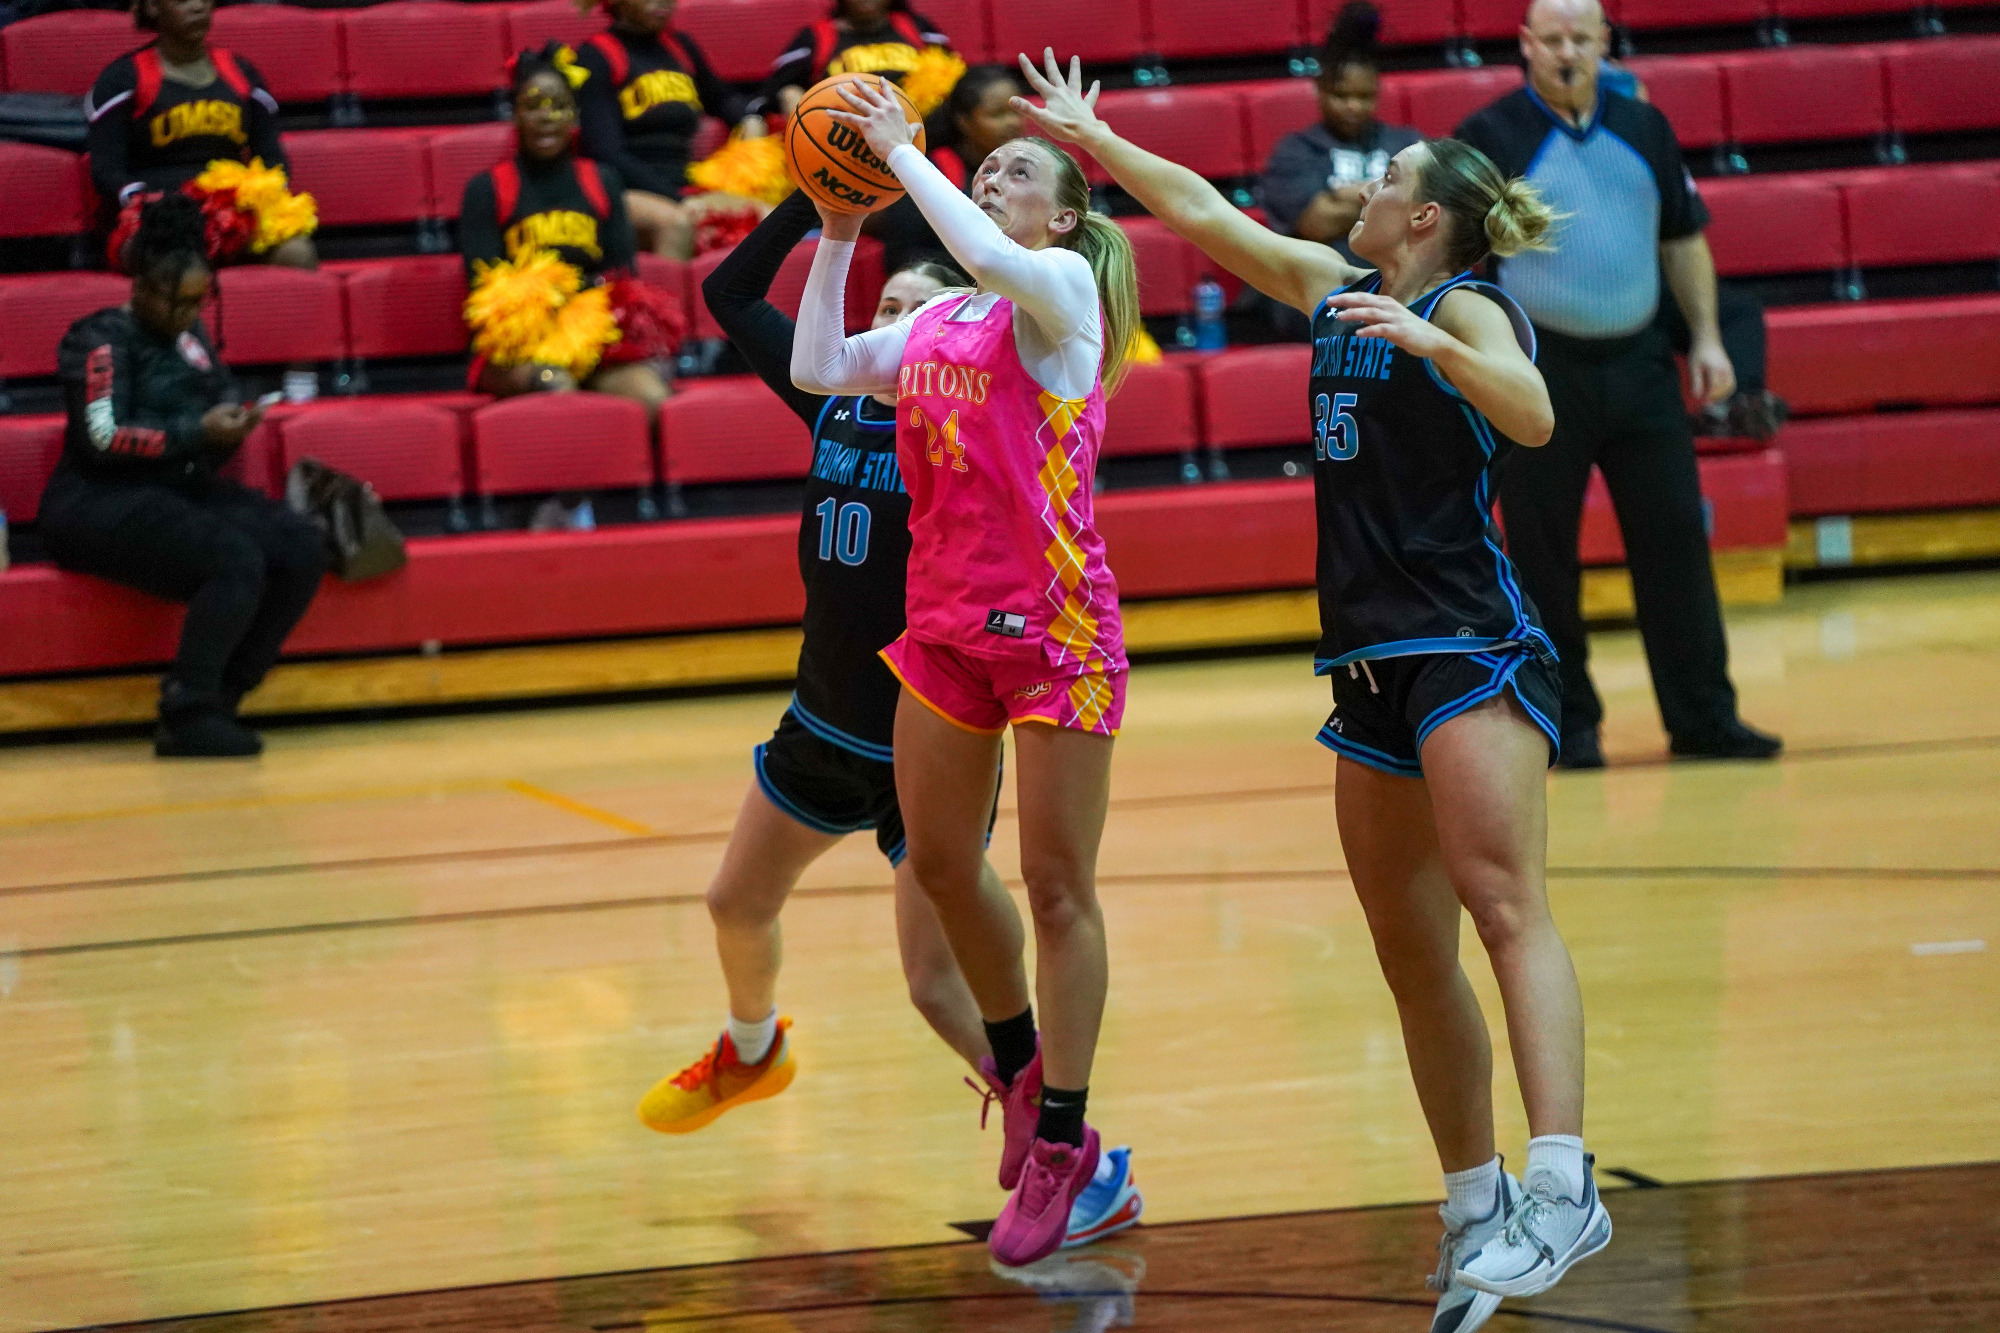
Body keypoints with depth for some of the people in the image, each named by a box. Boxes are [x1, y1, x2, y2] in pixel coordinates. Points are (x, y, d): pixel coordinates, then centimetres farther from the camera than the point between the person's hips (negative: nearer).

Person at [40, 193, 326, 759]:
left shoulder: (191, 337, 17)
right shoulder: (101, 340, -5)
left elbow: (202, 447, 23)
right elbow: (102, 439, -16)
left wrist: (231, 426, -2)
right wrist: (197, 431, -19)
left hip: (184, 492, 8)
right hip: (100, 502, -8)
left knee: (301, 547, -17)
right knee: (236, 560, -32)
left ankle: (218, 699, -14)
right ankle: (186, 717, -23)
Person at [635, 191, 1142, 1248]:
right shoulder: (835, 401, 0)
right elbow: (730, 295, 3)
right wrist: (818, 196, -6)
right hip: (827, 726, 7)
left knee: (941, 983, -12)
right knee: (737, 903, 26)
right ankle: (751, 1052, 57)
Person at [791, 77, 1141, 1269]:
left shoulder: (1064, 286, -7)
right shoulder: (937, 321, 13)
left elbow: (989, 257, -27)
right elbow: (817, 369, 13)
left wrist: (902, 152, -17)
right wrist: (840, 233, 9)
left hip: (1054, 622, -7)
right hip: (946, 620, 7)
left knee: (1058, 888, -3)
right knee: (940, 866, 12)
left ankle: (1061, 1139, 2)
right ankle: (1021, 1069, 33)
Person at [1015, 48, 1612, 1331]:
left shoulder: (1468, 309, -5)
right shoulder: (1335, 288, 16)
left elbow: (1531, 417, -24)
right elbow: (1206, 214, 26)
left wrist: (1425, 338, -36)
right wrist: (1093, 139, 31)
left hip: (1470, 648, -8)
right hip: (1374, 668, 8)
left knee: (1507, 905, -21)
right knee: (1411, 953, 5)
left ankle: (1562, 1185, -33)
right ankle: (1476, 1206, 9)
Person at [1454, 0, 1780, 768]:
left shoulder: (1644, 129, 10)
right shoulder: (1490, 138, -4)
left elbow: (1684, 239, 17)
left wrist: (1706, 337, 10)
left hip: (1638, 362, 4)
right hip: (1539, 372, -4)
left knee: (1676, 537, 2)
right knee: (1543, 555, 0)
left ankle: (1703, 717, 8)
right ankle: (1568, 724, 10)